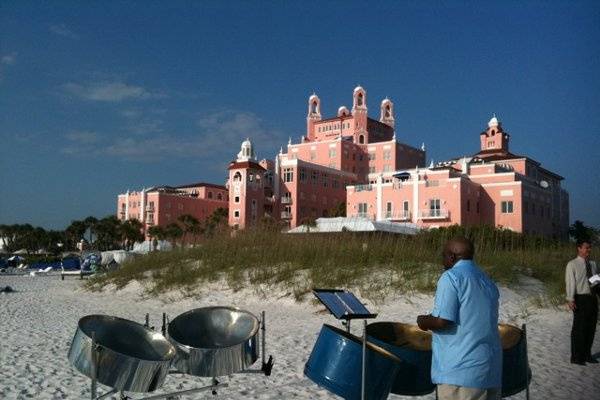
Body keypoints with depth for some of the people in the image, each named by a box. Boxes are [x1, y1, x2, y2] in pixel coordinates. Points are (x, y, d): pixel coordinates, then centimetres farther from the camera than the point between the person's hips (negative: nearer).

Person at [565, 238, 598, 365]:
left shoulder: (593, 264, 11)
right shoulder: (572, 264, -6)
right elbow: (570, 282, -12)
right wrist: (570, 299, -21)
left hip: (593, 298, 6)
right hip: (581, 299, -6)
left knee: (591, 328, 14)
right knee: (579, 329, 0)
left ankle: (587, 355, 28)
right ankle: (576, 357, 11)